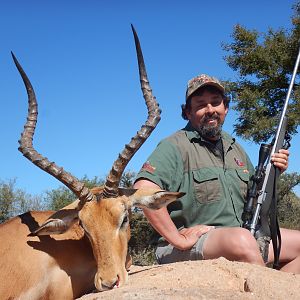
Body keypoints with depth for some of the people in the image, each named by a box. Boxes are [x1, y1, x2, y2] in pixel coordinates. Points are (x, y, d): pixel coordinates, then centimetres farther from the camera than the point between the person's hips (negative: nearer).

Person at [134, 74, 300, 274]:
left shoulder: (235, 148, 16)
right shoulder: (177, 146, -9)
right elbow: (144, 189, -25)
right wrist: (179, 240, -24)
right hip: (184, 249, -8)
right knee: (241, 239, -35)